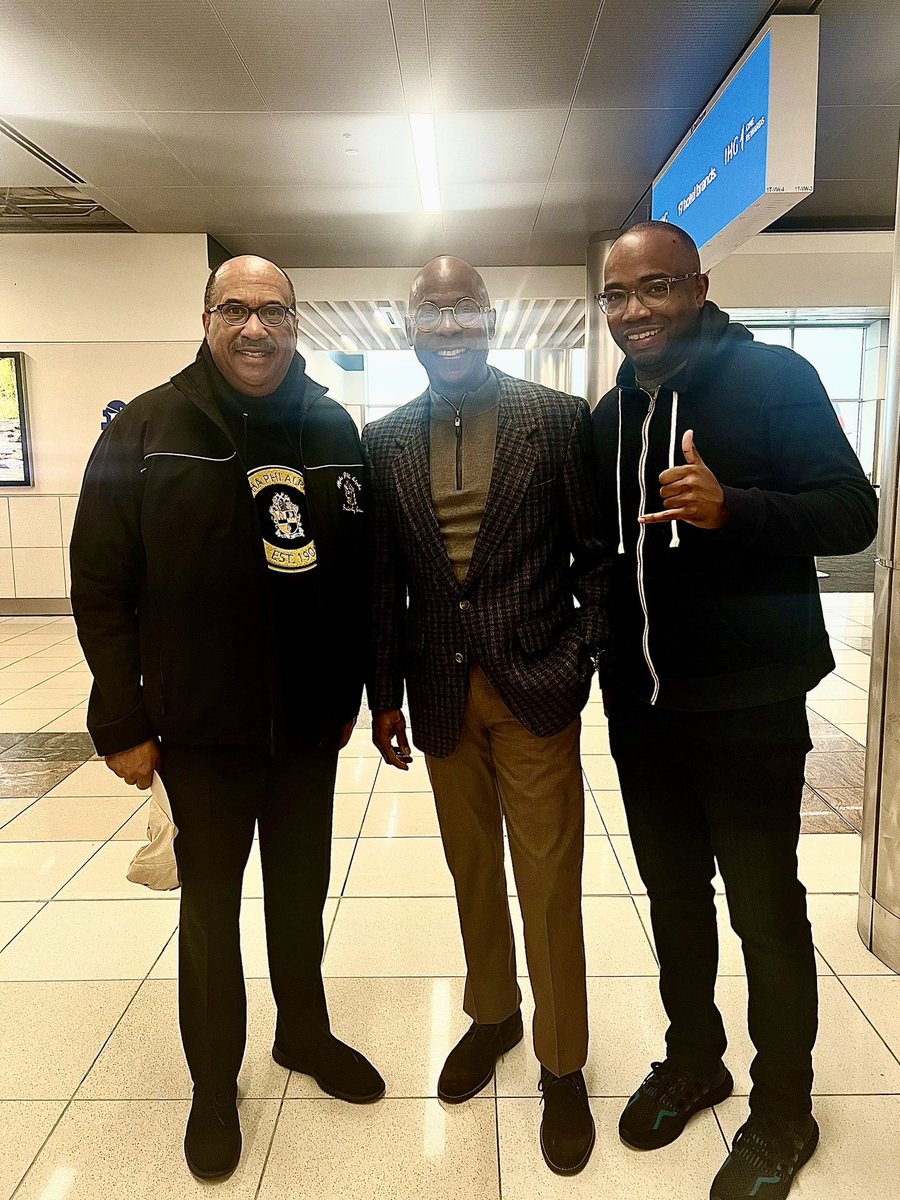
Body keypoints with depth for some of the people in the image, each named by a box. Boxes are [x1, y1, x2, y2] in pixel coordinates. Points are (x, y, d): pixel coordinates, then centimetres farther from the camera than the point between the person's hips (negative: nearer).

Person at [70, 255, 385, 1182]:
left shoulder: (333, 430, 1)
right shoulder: (146, 431, -7)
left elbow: (356, 574, 6)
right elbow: (101, 590, -8)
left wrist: (352, 692, 7)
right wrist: (123, 723, -9)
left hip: (310, 721, 3)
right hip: (201, 725, -2)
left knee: (302, 888, 19)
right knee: (211, 900, 14)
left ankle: (304, 1033, 44)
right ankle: (214, 1080, 36)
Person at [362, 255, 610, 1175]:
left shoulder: (559, 419, -4)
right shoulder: (385, 441, 5)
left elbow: (597, 554, -1)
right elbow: (382, 579, 7)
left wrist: (580, 658, -9)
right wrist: (385, 694, 7)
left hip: (535, 687, -3)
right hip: (442, 694, 3)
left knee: (548, 883, 7)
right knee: (472, 868, 19)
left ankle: (561, 1063, 30)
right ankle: (491, 1013, 42)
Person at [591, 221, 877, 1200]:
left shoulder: (772, 378, -7)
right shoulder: (611, 412, 11)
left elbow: (851, 514, -13)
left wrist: (730, 508, -30)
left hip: (746, 703, -5)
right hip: (640, 703, 6)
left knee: (765, 909, 8)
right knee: (673, 894, 18)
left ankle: (782, 1111, 30)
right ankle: (691, 1060, 40)